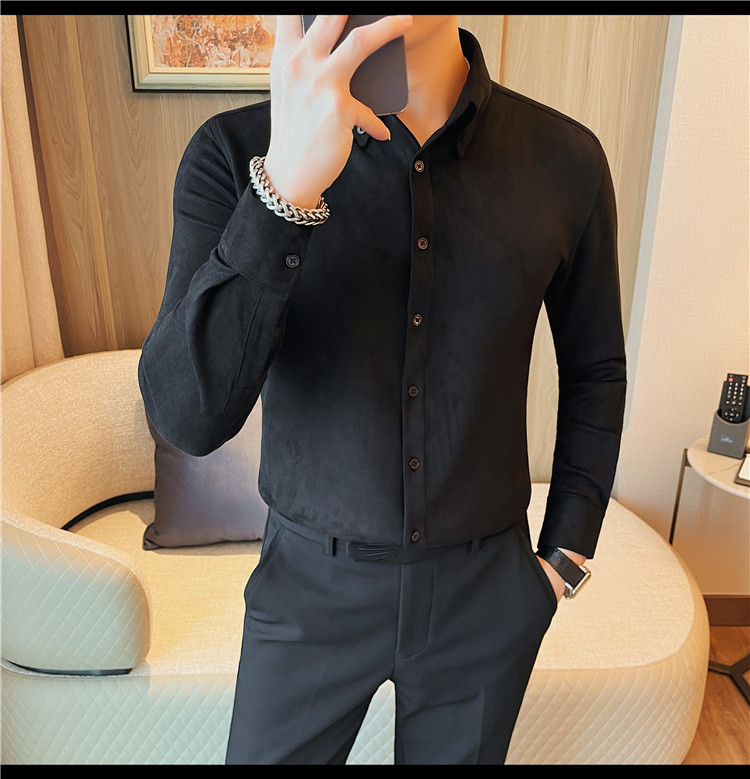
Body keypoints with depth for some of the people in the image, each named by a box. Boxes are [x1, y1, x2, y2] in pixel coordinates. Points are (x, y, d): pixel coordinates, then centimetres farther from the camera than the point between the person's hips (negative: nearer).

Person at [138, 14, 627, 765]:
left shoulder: (566, 159, -9)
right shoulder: (233, 154, -14)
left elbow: (594, 368, 3)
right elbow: (188, 417, -24)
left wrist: (566, 555, 2)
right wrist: (288, 183, -35)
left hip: (485, 590, 2)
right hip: (310, 587, 0)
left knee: (459, 751, 25)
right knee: (268, 751, 21)